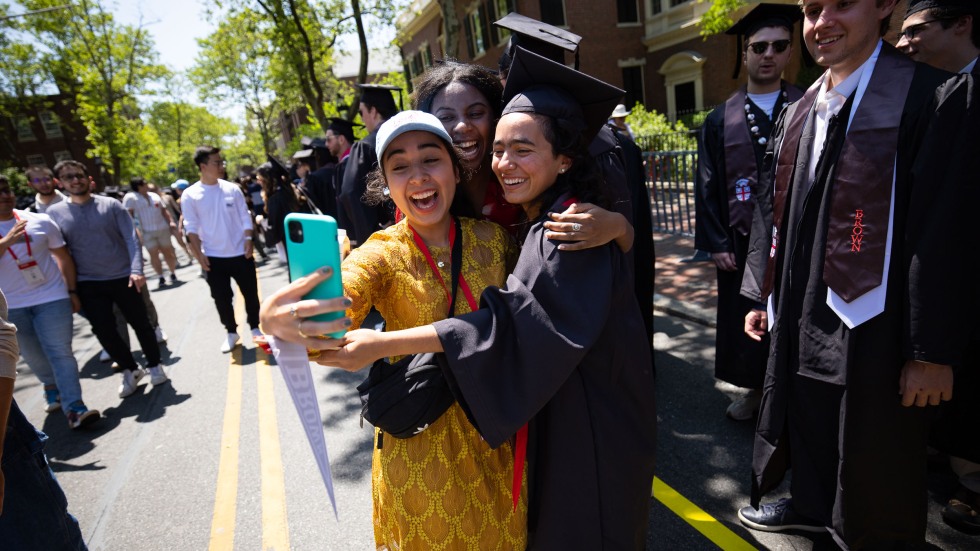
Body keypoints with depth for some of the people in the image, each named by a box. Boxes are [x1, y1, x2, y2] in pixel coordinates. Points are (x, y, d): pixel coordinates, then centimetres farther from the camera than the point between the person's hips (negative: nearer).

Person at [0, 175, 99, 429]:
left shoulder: (40, 221, -2)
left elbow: (63, 257, 5)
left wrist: (71, 291, 3)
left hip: (51, 297, -2)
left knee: (60, 352, -8)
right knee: (33, 355, 16)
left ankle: (74, 407, -10)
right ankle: (52, 386, 42)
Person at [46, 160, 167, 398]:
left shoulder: (111, 205, -3)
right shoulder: (54, 213, 1)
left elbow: (131, 238, -8)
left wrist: (136, 269, -20)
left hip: (123, 278, -1)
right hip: (88, 284, 2)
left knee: (140, 324, 6)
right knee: (104, 332, 3)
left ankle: (154, 365, 25)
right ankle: (130, 370, 23)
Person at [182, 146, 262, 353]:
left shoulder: (232, 189, 0)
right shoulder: (190, 195, -5)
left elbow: (245, 217, 4)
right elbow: (192, 228, -3)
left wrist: (248, 239, -8)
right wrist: (199, 254, -8)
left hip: (240, 254, 1)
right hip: (214, 257, -1)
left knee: (250, 293, 10)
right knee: (221, 297, 8)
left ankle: (255, 327, 27)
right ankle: (231, 332, 25)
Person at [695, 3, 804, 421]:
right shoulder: (720, 120, 4)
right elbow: (708, 186, 2)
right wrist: (716, 243, -5)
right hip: (742, 244, 1)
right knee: (745, 322, 10)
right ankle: (755, 389, 31)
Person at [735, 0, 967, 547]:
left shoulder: (924, 96, -12)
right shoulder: (799, 113, 9)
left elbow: (943, 228, -16)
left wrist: (933, 350, -17)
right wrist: (761, 294, 13)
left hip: (871, 324, -6)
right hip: (801, 316, 6)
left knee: (870, 462, 11)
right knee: (807, 421, 22)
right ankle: (811, 506, 47)